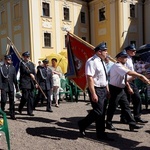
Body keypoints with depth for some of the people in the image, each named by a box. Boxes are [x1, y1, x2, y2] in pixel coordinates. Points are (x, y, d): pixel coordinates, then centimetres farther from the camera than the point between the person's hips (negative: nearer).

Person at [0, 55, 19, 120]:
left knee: (12, 101, 5)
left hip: (11, 87, 3)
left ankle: (12, 115, 13)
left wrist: (16, 87, 11)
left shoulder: (13, 67, 9)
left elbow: (15, 78, 11)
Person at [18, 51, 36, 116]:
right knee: (25, 97, -6)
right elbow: (25, 70, -20)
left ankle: (30, 111, 11)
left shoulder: (32, 64, 17)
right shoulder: (22, 63, -1)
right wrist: (30, 74, -35)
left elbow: (34, 73, 13)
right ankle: (20, 108, 19)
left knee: (31, 97, 4)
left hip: (31, 83, 5)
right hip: (24, 83, -5)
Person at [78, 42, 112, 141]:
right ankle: (82, 124, 14)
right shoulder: (92, 61, -16)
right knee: (98, 111, -9)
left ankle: (101, 133, 23)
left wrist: (107, 89, 17)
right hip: (96, 90, -9)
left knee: (102, 113, 12)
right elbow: (90, 78, -23)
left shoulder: (102, 61, 13)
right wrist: (93, 94, -26)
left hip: (103, 89, 9)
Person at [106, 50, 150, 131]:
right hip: (115, 89, -10)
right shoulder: (117, 66, -19)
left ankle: (132, 124, 14)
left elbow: (125, 78, 20)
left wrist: (128, 87, 15)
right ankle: (108, 124, 17)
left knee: (126, 106, 9)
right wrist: (141, 76, -34)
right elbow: (129, 72, -31)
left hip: (121, 89, 10)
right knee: (112, 107, 2)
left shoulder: (122, 66, 12)